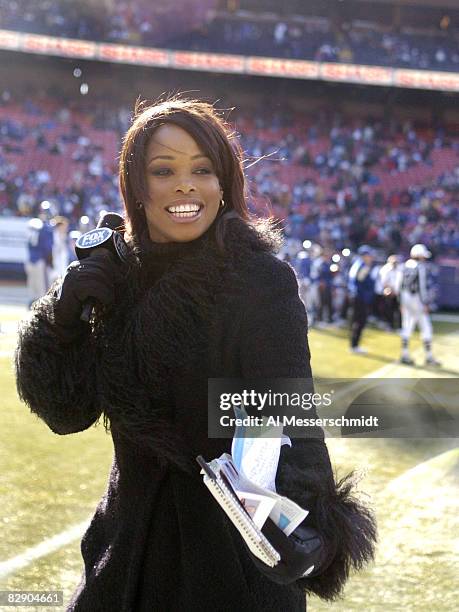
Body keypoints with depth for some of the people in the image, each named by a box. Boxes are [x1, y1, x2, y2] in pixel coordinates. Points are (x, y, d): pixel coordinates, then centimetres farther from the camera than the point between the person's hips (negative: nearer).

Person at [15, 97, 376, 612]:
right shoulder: (120, 279, -1)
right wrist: (63, 318, -15)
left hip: (234, 546, -4)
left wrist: (300, 517, -48)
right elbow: (68, 410, 1)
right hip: (136, 538, 5)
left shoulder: (264, 283, -16)